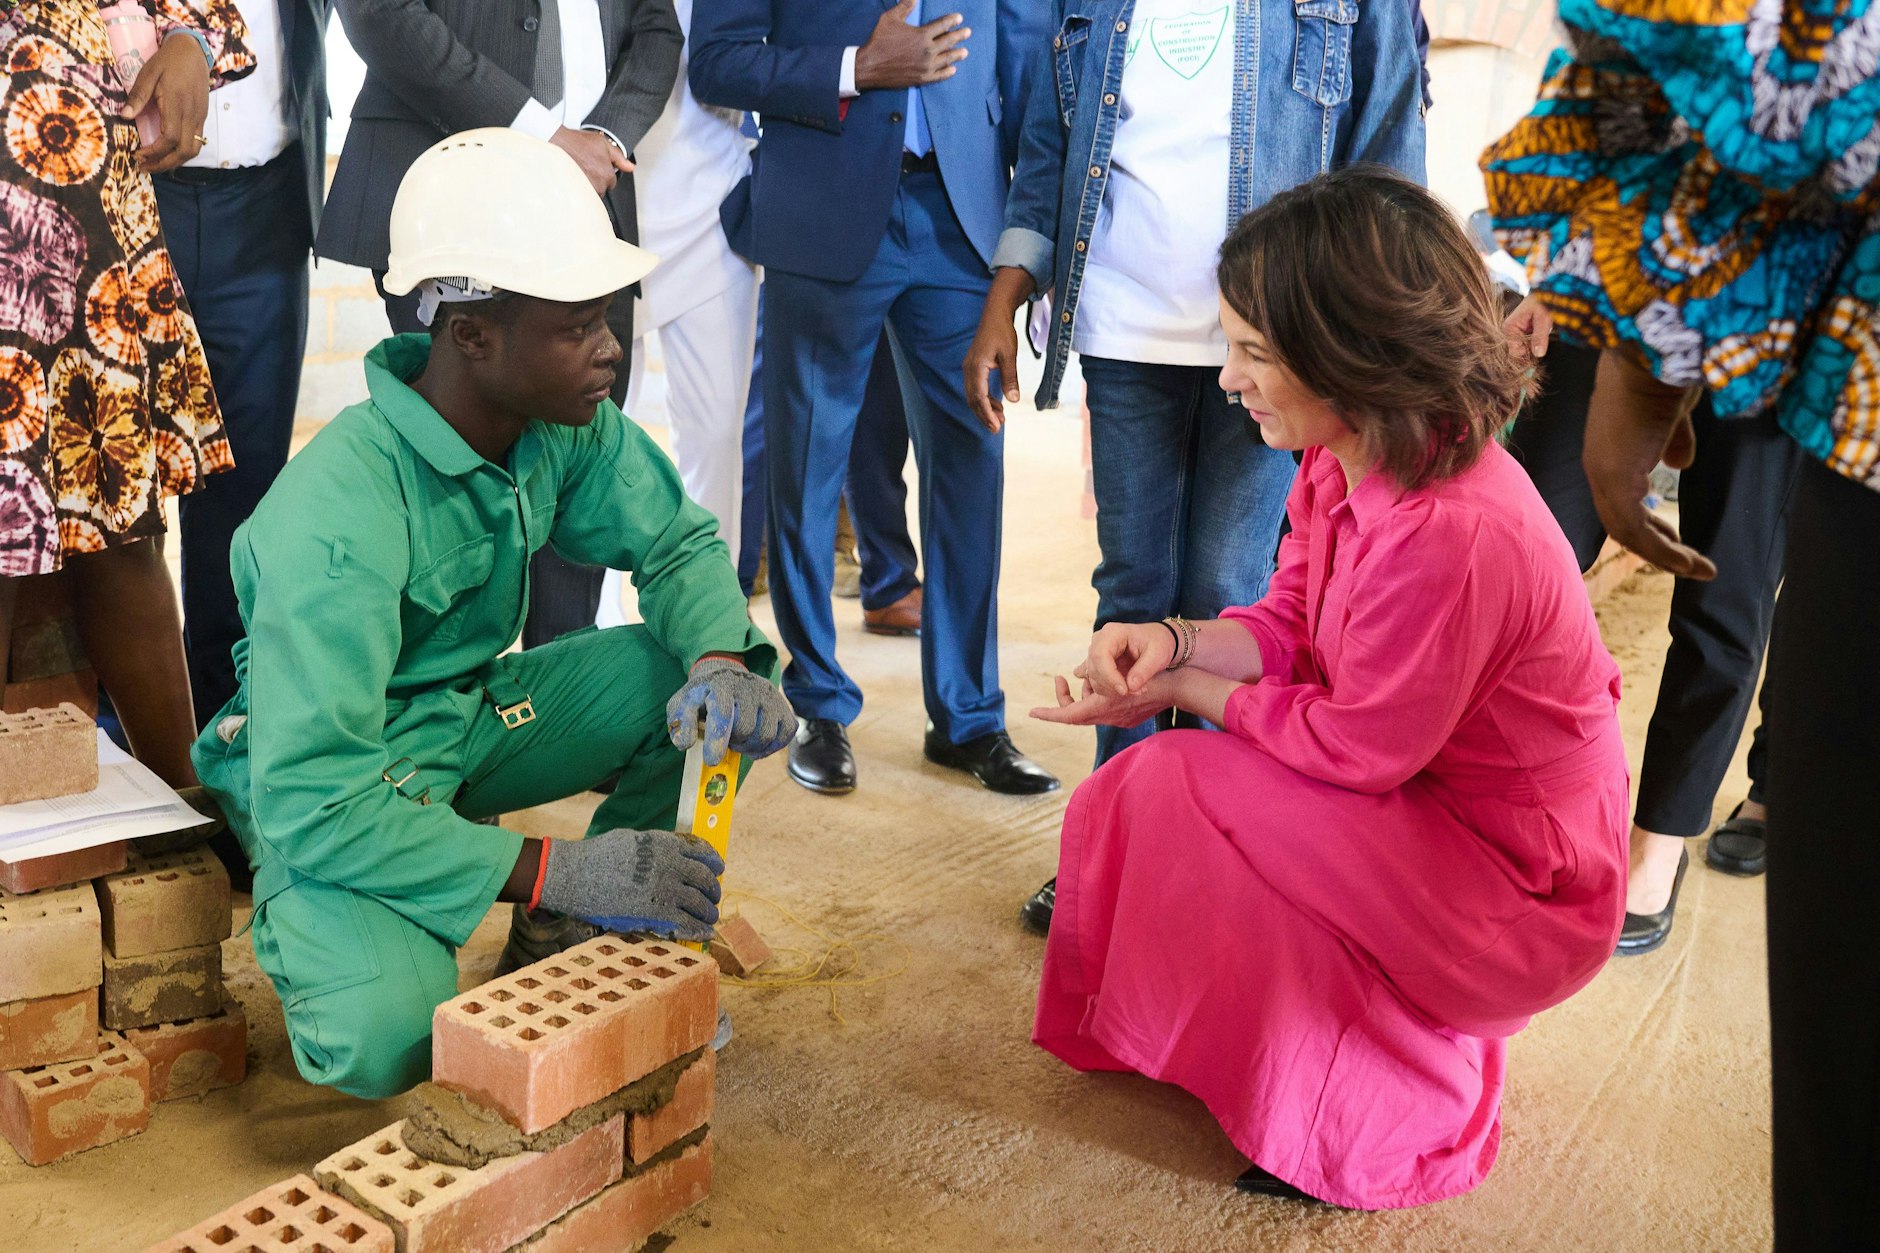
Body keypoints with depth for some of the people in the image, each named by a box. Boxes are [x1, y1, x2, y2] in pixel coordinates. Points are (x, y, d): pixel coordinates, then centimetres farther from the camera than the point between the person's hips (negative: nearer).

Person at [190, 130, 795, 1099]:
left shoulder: (568, 426, -12)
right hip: (337, 774, -6)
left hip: (475, 714, 7)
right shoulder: (338, 511, -32)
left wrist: (721, 658, -22)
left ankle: (562, 947, 2)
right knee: (386, 1036, -33)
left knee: (716, 685, -15)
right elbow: (311, 805, -34)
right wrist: (556, 870, -39)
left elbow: (677, 543, 2)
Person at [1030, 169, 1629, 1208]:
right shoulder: (1341, 462, -5)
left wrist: (1185, 691, -13)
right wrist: (1174, 642, -15)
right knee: (1136, 794, 5)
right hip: (1418, 800, 9)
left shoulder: (1450, 538, -34)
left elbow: (1355, 749, -24)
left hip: (1519, 883, -9)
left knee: (1180, 791, -18)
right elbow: (1289, 627, 4)